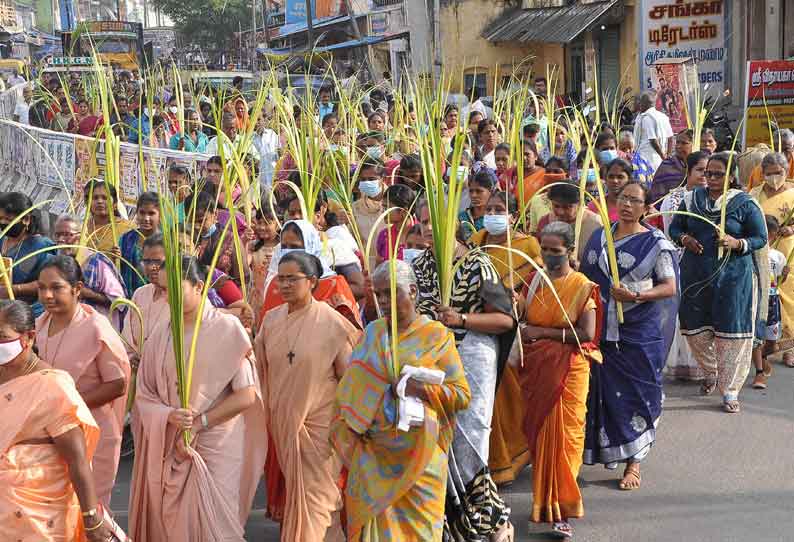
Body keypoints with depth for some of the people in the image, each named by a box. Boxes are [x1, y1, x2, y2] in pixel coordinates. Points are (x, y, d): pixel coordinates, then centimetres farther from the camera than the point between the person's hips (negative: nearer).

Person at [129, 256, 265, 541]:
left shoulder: (227, 329, -7)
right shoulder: (160, 336, 3)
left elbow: (246, 396, -8)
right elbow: (144, 396, 5)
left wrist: (197, 425, -10)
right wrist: (170, 416, -14)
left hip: (216, 446, -3)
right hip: (168, 448, 3)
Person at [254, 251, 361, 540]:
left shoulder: (331, 322, -13)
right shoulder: (271, 318, 1)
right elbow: (261, 367, 10)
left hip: (318, 421, -5)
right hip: (283, 419, 5)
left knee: (313, 493, 1)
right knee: (293, 487, 19)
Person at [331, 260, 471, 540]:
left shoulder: (436, 335, -1)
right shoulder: (372, 333, 11)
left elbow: (462, 395, -5)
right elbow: (351, 386, 13)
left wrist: (417, 388, -17)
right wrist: (348, 429, 0)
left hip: (416, 457, -3)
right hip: (372, 453, 3)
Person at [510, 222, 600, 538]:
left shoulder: (582, 287, -6)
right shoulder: (534, 281, 8)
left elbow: (586, 334, -13)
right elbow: (523, 321, 14)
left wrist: (543, 332, -13)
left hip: (567, 370, -4)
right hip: (536, 369, 4)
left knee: (563, 435, -4)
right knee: (538, 432, 7)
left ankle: (561, 508, 5)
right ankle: (544, 500, 22)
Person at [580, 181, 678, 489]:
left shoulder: (656, 243, -4)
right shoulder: (599, 237, 11)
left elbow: (669, 287, -7)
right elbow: (586, 276, 18)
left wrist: (637, 295, -20)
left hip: (638, 333, -4)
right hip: (601, 331, 4)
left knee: (635, 394, 0)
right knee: (602, 392, 7)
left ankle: (633, 464, 9)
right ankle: (605, 451, 22)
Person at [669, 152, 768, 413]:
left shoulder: (745, 203, -4)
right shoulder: (691, 199, 6)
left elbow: (760, 238, -2)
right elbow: (675, 228, 14)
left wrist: (736, 243, -20)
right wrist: (685, 239, -8)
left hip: (733, 276, -3)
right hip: (695, 275, 4)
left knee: (732, 332, -2)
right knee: (695, 329, 10)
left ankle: (730, 390, 8)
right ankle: (711, 372, 37)